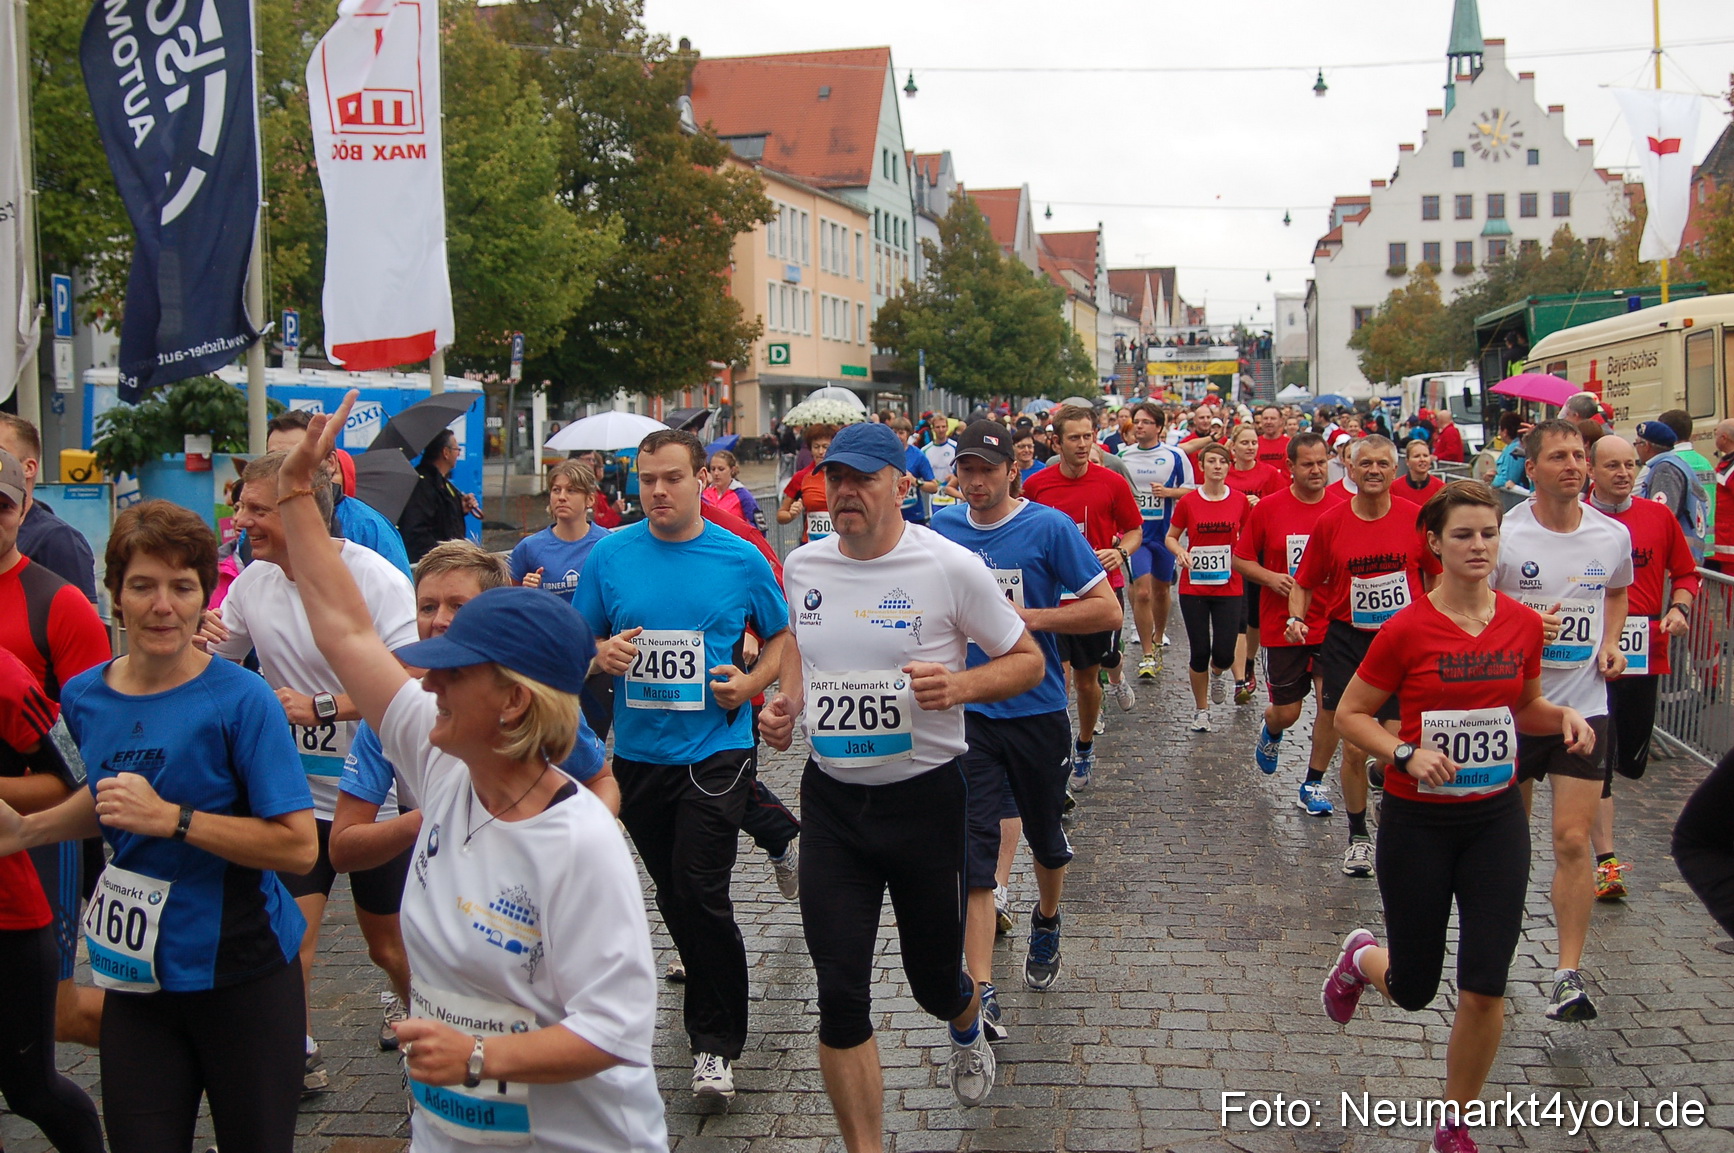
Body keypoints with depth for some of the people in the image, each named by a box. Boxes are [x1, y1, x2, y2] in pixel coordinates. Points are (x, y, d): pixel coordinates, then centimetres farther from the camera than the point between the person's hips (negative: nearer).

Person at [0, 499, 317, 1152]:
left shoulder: (240, 699, -14)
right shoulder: (85, 698, 4)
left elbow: (299, 846, -19)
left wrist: (172, 819, -23)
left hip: (240, 974, -4)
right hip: (137, 977, 5)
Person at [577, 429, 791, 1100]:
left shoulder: (740, 559, -3)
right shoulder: (611, 556, 1)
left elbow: (781, 636, 9)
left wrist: (751, 682, -10)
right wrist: (601, 655, -14)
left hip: (715, 749, -3)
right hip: (638, 751, 3)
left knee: (701, 897, -10)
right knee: (673, 896, 17)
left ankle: (715, 1043, 4)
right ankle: (704, 979, 41)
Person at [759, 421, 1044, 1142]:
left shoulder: (951, 567, -12)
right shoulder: (802, 566, 2)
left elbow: (1028, 659, -3)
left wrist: (961, 686, -22)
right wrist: (787, 702, 3)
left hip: (925, 794, -2)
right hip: (830, 797, 3)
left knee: (934, 981, 14)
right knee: (840, 996, -3)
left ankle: (967, 1027, 53)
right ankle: (864, 1146, 11)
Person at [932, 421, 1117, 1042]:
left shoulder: (1049, 528, -10)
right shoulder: (941, 529, 1)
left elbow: (1108, 610, -11)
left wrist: (1029, 617, -20)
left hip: (1038, 711, -1)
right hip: (966, 711, 1)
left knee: (1045, 834, 18)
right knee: (975, 847, -7)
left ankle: (1046, 922, 49)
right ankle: (980, 992, -7)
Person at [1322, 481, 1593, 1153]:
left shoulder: (1523, 623, 0)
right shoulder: (1409, 629, -13)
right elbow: (1350, 714, -6)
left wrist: (1563, 717, -5)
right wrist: (1407, 753, -22)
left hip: (1496, 819, 3)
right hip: (1418, 820, -3)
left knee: (1484, 989, -2)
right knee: (1413, 991, 8)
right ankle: (1361, 958, 46)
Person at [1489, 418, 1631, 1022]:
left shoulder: (1614, 535, 1)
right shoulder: (1502, 535, -11)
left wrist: (1611, 644, 6)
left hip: (1583, 702, 2)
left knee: (1573, 840, -5)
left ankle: (1569, 974, 1)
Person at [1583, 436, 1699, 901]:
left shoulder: (1659, 517, 6)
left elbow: (1686, 573, 15)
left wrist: (1679, 608, -4)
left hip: (1645, 652, 4)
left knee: (1632, 756, 12)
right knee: (1596, 757, -6)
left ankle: (1592, 807, 43)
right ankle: (1605, 859, -2)